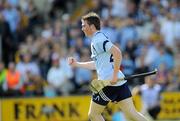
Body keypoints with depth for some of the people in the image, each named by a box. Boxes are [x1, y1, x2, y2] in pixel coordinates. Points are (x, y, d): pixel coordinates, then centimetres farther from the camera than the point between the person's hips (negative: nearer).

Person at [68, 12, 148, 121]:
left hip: (109, 83, -9)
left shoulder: (98, 39, -9)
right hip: (120, 83, 9)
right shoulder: (96, 40, 22)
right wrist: (77, 64, 31)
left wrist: (115, 75, -23)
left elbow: (117, 53, -24)